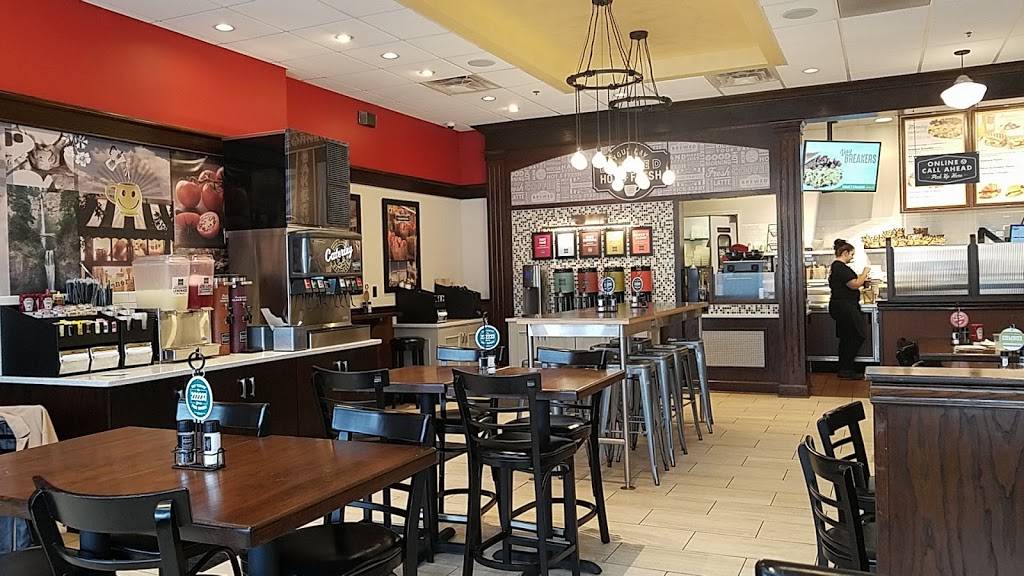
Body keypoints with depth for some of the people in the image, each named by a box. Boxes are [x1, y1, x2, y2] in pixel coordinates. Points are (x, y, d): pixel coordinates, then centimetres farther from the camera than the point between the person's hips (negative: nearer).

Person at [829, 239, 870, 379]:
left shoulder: (835, 266, 16)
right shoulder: (842, 268, -17)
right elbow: (855, 284, -20)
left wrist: (862, 280, 17)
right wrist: (865, 273, -7)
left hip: (839, 307, 11)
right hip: (845, 307, -11)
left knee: (846, 338, 14)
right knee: (857, 337, -6)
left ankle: (844, 369, 19)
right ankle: (846, 370, -3)